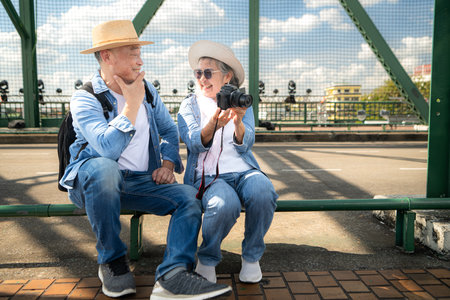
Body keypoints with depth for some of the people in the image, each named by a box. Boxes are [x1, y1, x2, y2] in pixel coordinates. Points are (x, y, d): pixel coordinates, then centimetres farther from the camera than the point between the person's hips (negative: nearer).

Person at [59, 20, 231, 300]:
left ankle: (174, 276, -34)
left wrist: (168, 163, 0)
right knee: (104, 167, -39)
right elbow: (108, 148, -27)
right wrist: (132, 104, -19)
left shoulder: (146, 90, 9)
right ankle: (112, 261, -17)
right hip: (92, 181, -4)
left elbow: (170, 130, 18)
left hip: (141, 182, 5)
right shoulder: (84, 98, -10)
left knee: (189, 196, -20)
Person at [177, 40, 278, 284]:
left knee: (263, 193, -32)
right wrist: (213, 125, -30)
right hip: (206, 175, -2)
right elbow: (194, 143, -8)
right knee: (225, 204, -35)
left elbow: (245, 145, -2)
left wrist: (238, 123, -25)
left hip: (243, 171, 2)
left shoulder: (242, 105, 14)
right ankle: (207, 260, -4)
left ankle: (251, 257, -5)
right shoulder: (189, 106, 11)